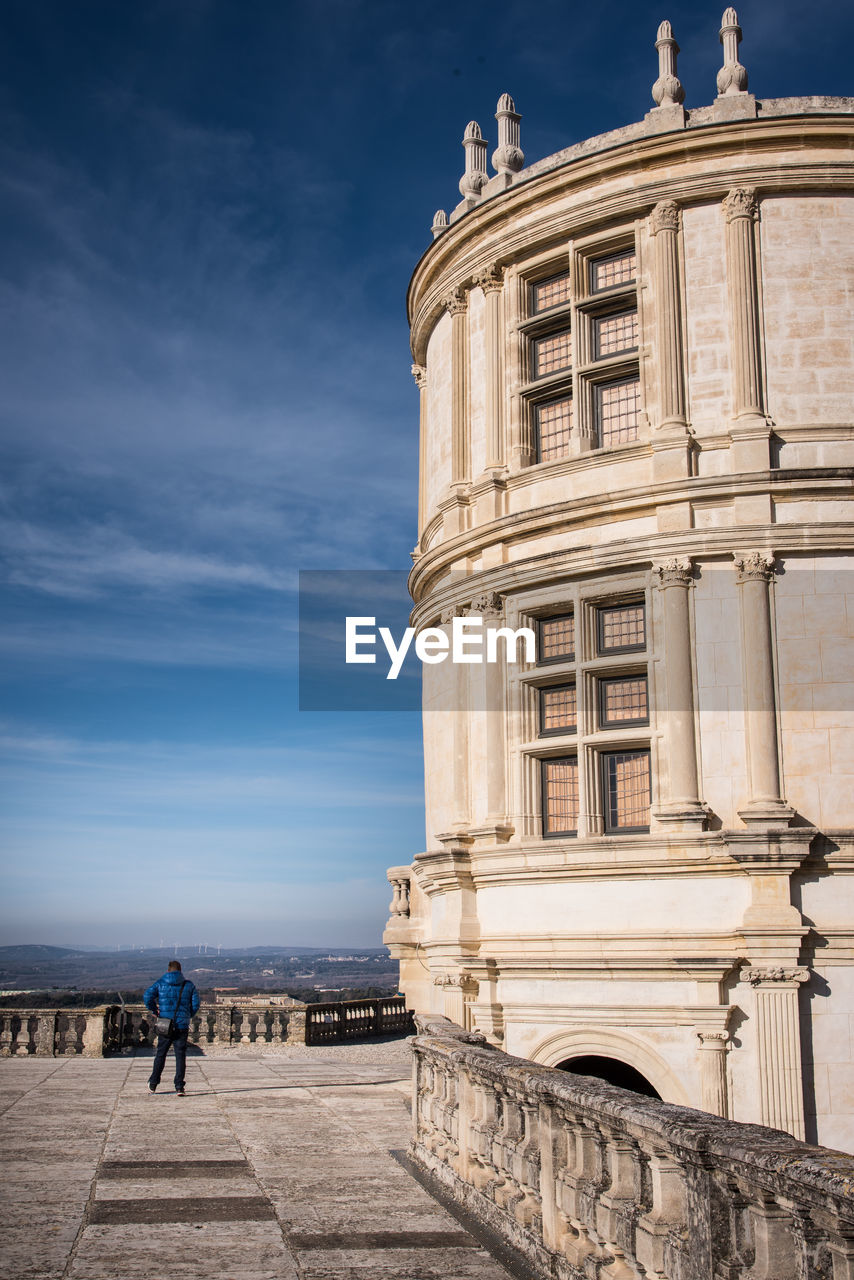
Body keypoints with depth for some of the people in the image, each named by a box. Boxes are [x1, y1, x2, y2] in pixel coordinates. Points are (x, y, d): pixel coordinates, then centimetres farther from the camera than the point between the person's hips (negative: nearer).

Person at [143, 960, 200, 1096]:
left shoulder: (160, 983, 3)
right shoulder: (188, 985, 4)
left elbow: (147, 996, -11)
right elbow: (195, 1004, -1)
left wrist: (155, 1011, 0)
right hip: (182, 1026, 0)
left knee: (160, 1054, 14)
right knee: (180, 1056, 3)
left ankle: (152, 1085, 20)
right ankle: (179, 1087, -3)